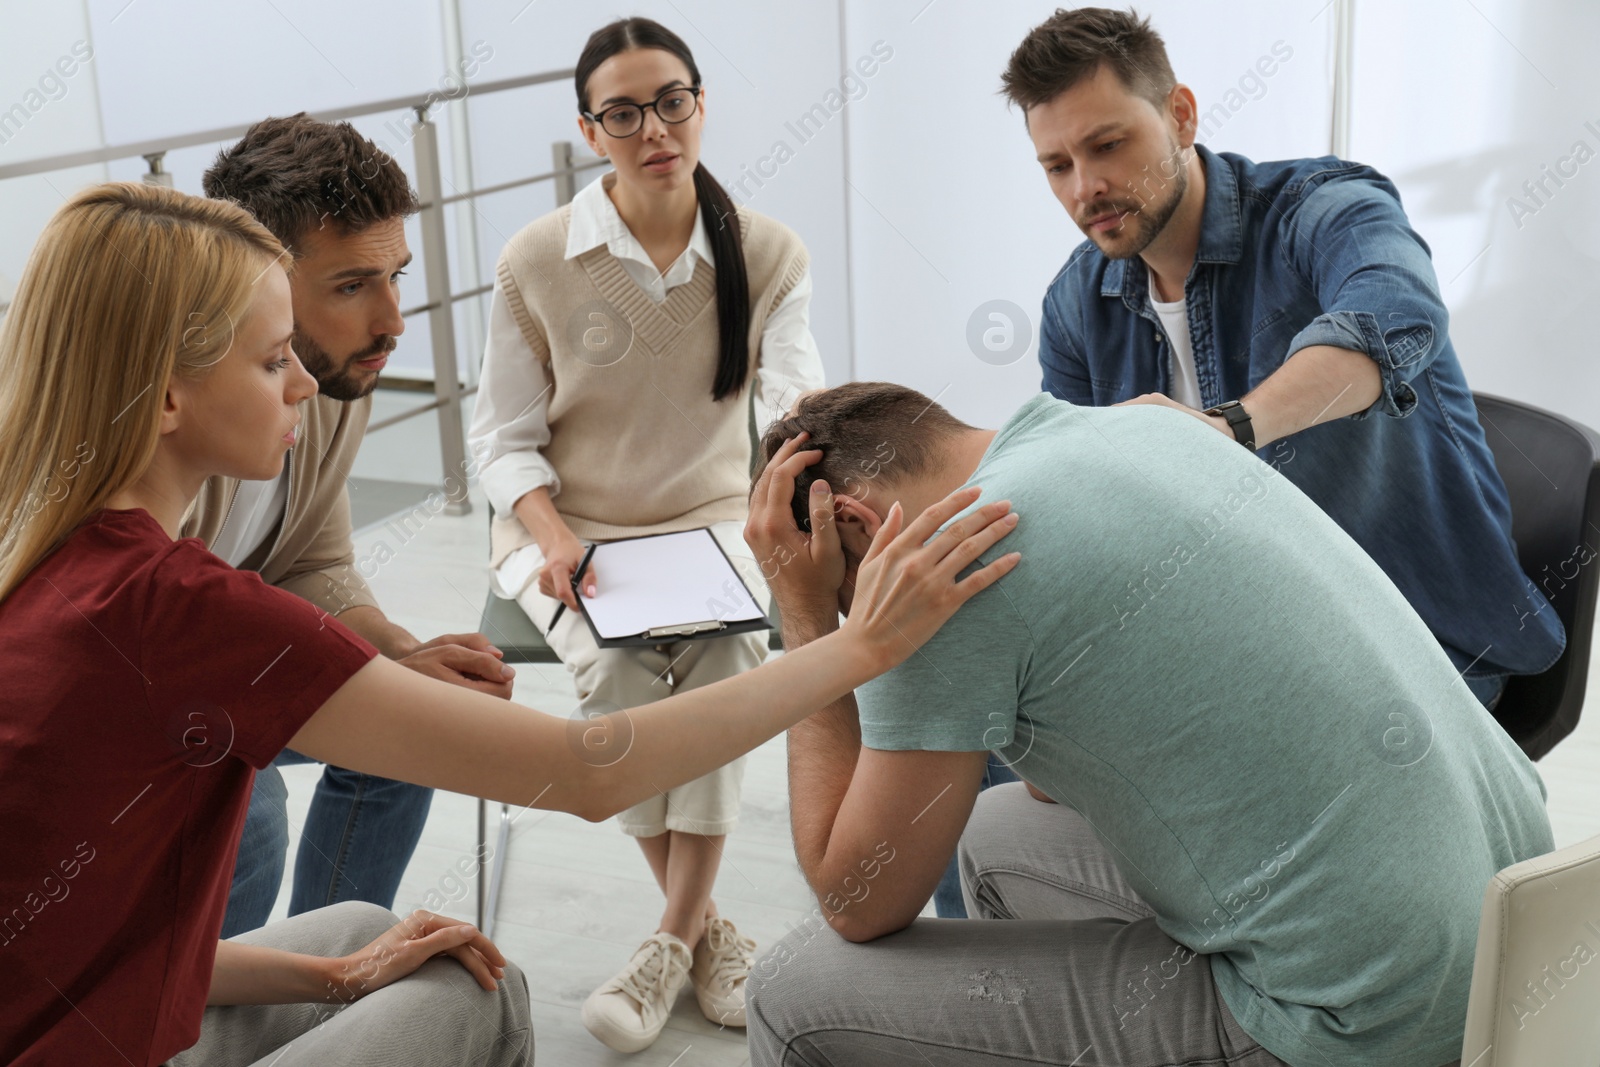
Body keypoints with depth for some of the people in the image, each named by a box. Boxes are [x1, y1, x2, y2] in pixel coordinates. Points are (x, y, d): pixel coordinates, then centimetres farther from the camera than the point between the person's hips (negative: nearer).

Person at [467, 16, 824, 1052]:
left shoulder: (769, 253, 0)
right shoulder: (536, 262, -5)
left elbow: (797, 405, -8)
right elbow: (506, 438, 0)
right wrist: (553, 539, -18)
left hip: (714, 521, 1)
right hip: (571, 529, -1)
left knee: (728, 651, -31)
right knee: (618, 670, -31)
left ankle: (674, 938, -16)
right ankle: (705, 922, -11)